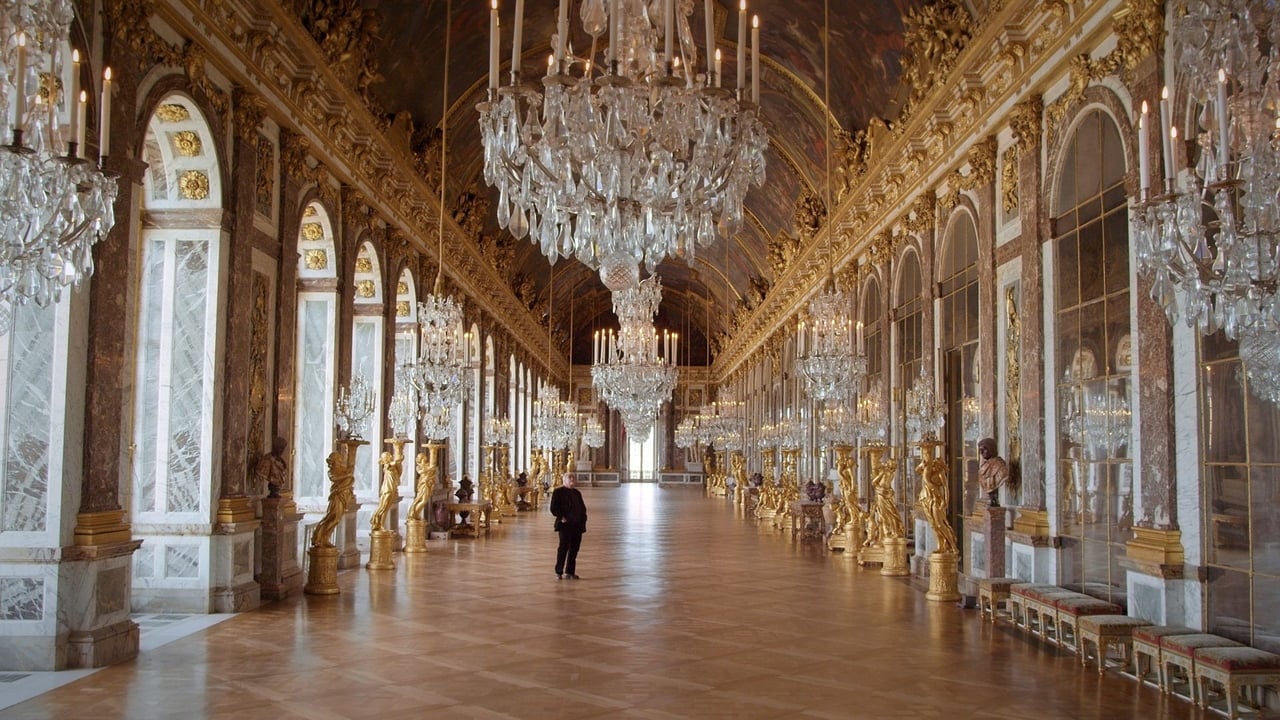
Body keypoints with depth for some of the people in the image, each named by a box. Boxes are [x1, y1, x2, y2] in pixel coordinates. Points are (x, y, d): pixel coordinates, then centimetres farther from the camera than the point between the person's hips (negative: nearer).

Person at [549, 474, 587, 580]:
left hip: (577, 525, 7)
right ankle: (559, 572, 1)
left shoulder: (576, 492, 19)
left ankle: (570, 571, 15)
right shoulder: (558, 492, -2)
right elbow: (554, 508, -8)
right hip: (565, 525, -7)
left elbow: (583, 507, 24)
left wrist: (583, 518, 10)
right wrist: (561, 517, -17)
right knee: (563, 548, -6)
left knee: (574, 549, 7)